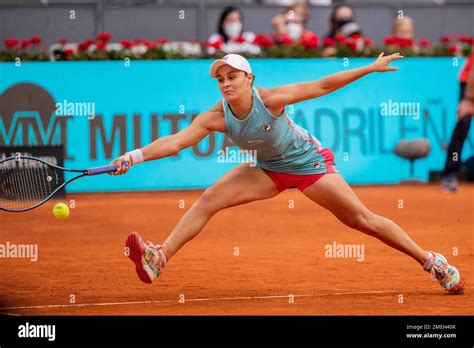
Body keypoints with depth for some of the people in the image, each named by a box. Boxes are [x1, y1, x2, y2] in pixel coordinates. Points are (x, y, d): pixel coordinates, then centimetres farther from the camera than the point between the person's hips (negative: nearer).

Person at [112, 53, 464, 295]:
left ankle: (432, 262, 5)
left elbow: (321, 86, -21)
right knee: (209, 200, -11)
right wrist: (134, 157, -40)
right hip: (270, 168, 4)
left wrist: (370, 68, -19)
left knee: (361, 218, -5)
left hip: (309, 162, -4)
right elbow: (176, 141, -26)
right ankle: (158, 260, -13)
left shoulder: (270, 99, -29)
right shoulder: (217, 117, -20)